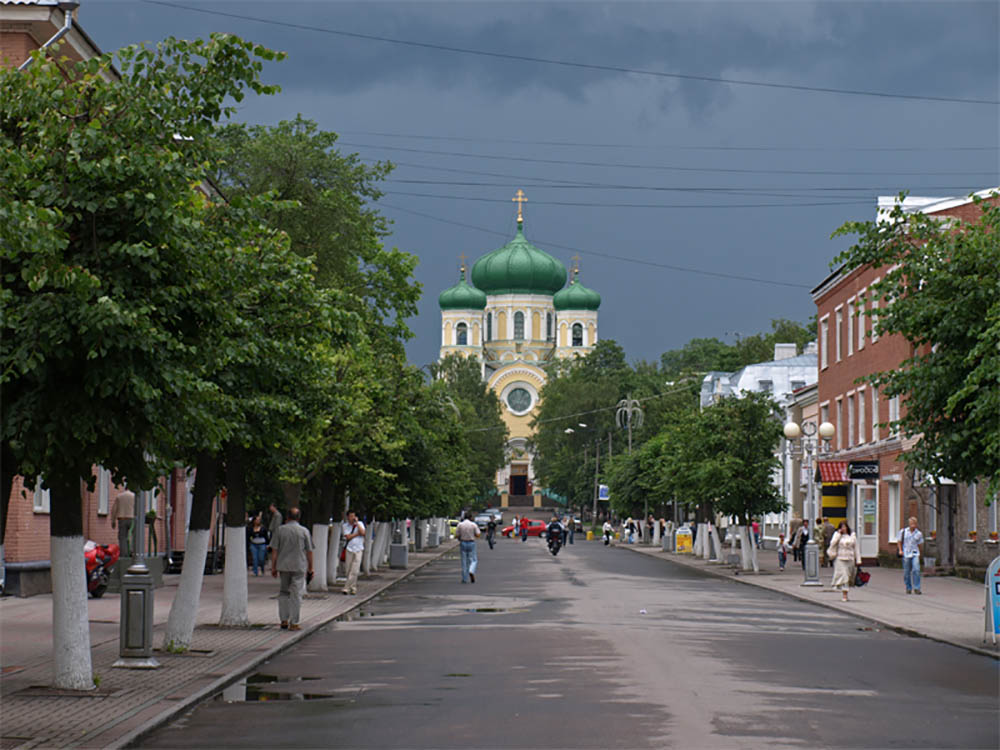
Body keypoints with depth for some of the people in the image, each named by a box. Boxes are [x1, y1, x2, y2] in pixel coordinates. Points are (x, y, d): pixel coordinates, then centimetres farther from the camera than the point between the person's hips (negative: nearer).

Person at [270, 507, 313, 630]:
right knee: (296, 594, 0)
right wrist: (310, 568, 8)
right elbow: (309, 551, -1)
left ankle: (284, 620, 15)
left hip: (283, 566, 2)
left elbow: (274, 551, 0)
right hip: (299, 566, -2)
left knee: (284, 592, 16)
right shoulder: (304, 531, -2)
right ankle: (294, 623, -1)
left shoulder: (280, 530, 0)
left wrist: (273, 567, 7)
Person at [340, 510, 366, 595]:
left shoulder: (360, 524, 7)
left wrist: (357, 523, -9)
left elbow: (363, 533, -11)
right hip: (349, 549, 1)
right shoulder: (344, 526, 5)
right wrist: (357, 533, -9)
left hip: (358, 549, -1)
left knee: (354, 571, -9)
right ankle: (353, 588, 13)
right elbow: (348, 537, -8)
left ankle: (347, 588, -5)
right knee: (348, 571, 0)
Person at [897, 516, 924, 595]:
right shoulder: (903, 531, 1)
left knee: (916, 570, -15)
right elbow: (899, 541, 8)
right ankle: (908, 588, 19)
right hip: (906, 554, 0)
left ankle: (916, 588, -11)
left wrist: (919, 554, 16)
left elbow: (919, 544, 14)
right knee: (907, 572, 4)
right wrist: (900, 550, -5)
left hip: (915, 554, 0)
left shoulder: (919, 534, 3)